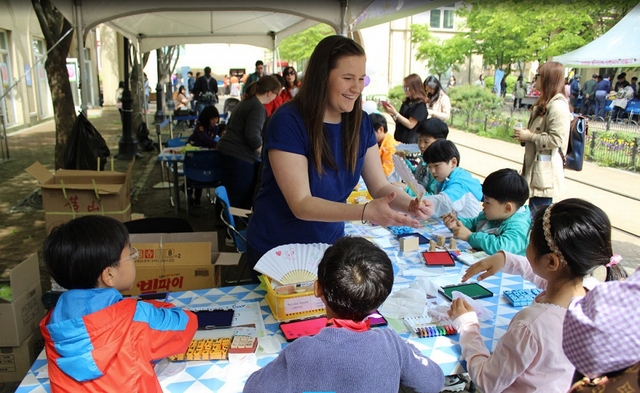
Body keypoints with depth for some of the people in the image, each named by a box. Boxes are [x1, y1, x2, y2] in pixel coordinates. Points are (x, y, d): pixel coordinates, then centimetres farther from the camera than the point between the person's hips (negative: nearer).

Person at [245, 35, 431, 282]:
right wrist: (366, 212, -39)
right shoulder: (288, 122, -23)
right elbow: (301, 204, -28)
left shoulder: (360, 123, -5)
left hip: (330, 246, 5)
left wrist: (410, 204, -26)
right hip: (276, 251, -5)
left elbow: (381, 186, -5)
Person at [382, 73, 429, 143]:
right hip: (399, 139, 7)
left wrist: (395, 113, -17)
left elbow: (410, 124, -16)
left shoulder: (420, 105, -11)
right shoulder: (406, 102, 13)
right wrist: (391, 113, 0)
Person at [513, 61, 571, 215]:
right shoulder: (545, 103, 16)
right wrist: (524, 136, 9)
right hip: (536, 166, 11)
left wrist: (530, 136, -15)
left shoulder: (557, 105, -17)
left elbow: (556, 140, -23)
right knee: (534, 211, 16)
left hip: (545, 170, -11)